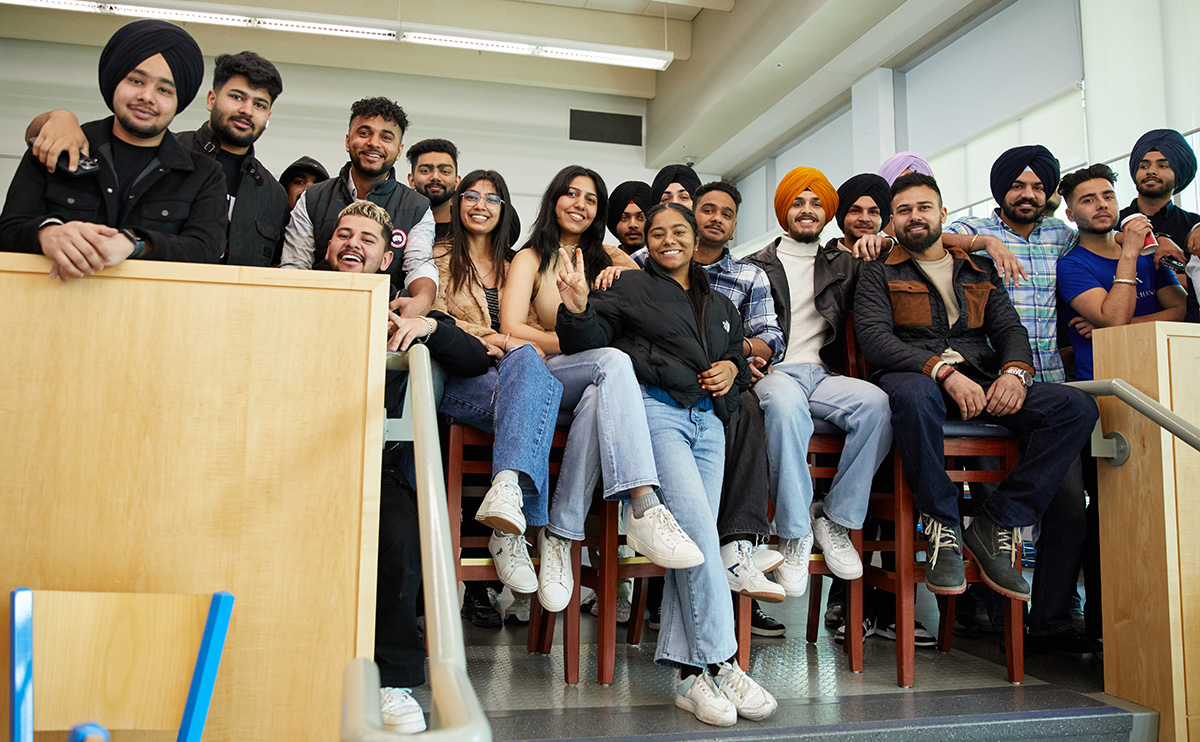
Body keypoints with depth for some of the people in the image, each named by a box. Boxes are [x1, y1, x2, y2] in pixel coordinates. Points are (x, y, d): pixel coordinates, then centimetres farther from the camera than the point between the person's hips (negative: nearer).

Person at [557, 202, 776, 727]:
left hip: (707, 421, 5)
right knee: (696, 526, -22)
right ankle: (718, 664, -16)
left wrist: (733, 368, 12)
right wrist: (579, 309, -18)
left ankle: (688, 672, -5)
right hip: (654, 410, -5)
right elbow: (591, 340, 4)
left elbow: (739, 355, 36)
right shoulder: (630, 289, 14)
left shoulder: (720, 306, 29)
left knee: (696, 536, -7)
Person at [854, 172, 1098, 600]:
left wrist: (1015, 371, -10)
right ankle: (943, 527, -24)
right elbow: (874, 339, -5)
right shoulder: (879, 274, 11)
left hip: (981, 381, 4)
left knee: (1077, 407, -19)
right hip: (913, 376, -4)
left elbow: (1010, 329, 15)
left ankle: (997, 524, -16)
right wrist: (943, 371, -20)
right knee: (915, 394, -42)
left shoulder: (980, 272, 25)